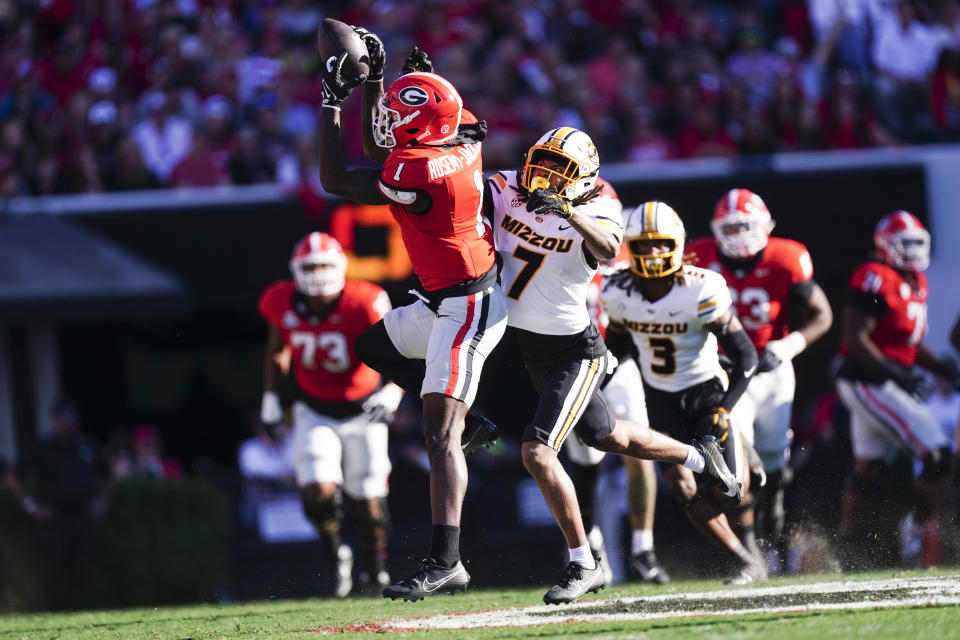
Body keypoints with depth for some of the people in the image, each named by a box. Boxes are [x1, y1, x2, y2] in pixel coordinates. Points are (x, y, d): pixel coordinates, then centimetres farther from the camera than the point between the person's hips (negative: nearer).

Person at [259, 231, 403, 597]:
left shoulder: (363, 304, -24)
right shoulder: (283, 304, -13)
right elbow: (277, 351, 9)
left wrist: (391, 394, -37)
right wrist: (270, 399, 9)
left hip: (362, 412, -1)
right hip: (315, 412, 2)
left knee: (367, 500, 3)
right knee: (318, 491, -18)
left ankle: (373, 570, 29)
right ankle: (336, 555, 11)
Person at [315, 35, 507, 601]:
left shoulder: (421, 174, -27)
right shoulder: (462, 146, 0)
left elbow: (336, 181, -12)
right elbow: (379, 149, 21)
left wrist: (333, 104, -6)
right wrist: (373, 79, 16)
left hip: (465, 309, -10)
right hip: (450, 303, 10)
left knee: (441, 435, -15)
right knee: (374, 347, 29)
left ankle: (446, 563, -20)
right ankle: (467, 422, 26)